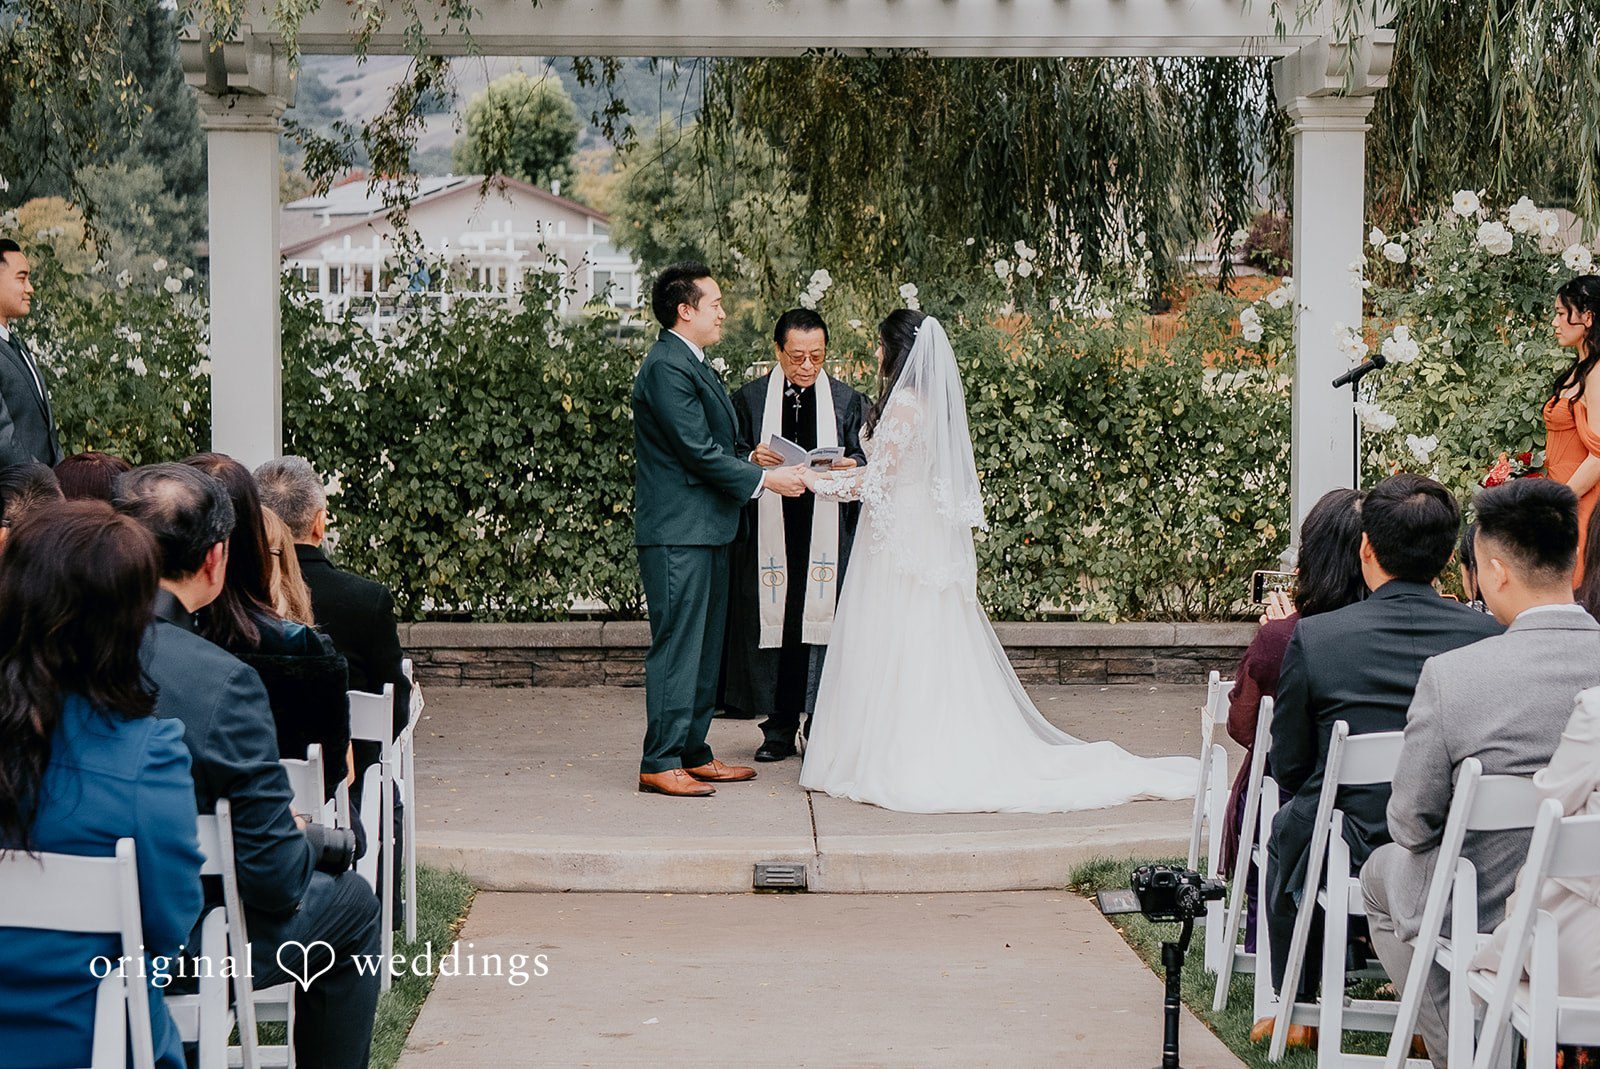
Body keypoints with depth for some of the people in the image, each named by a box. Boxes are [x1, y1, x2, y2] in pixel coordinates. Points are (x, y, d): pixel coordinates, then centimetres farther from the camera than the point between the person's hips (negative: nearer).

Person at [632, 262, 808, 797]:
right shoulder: (667, 367, -15)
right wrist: (766, 478, -14)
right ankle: (660, 763, -4)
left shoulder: (694, 365, 18)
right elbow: (699, 452, -19)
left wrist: (764, 464, 9)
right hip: (677, 532, -11)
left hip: (705, 530, 11)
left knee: (704, 647, 13)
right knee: (677, 646, -8)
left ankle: (693, 754, 20)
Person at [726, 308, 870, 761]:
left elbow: (864, 460, 9)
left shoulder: (847, 400, 10)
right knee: (774, 625, 0)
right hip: (770, 532, 0)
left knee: (824, 621, -3)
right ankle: (780, 730, 8)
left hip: (828, 533, 0)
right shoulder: (749, 399, 9)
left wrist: (851, 466, -13)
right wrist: (754, 460, -14)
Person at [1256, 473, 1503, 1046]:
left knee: (1286, 827, 32)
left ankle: (1295, 1011, 40)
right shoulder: (1489, 634, -8)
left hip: (1352, 861, -2)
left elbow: (1289, 768, -4)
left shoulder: (1312, 637, -13)